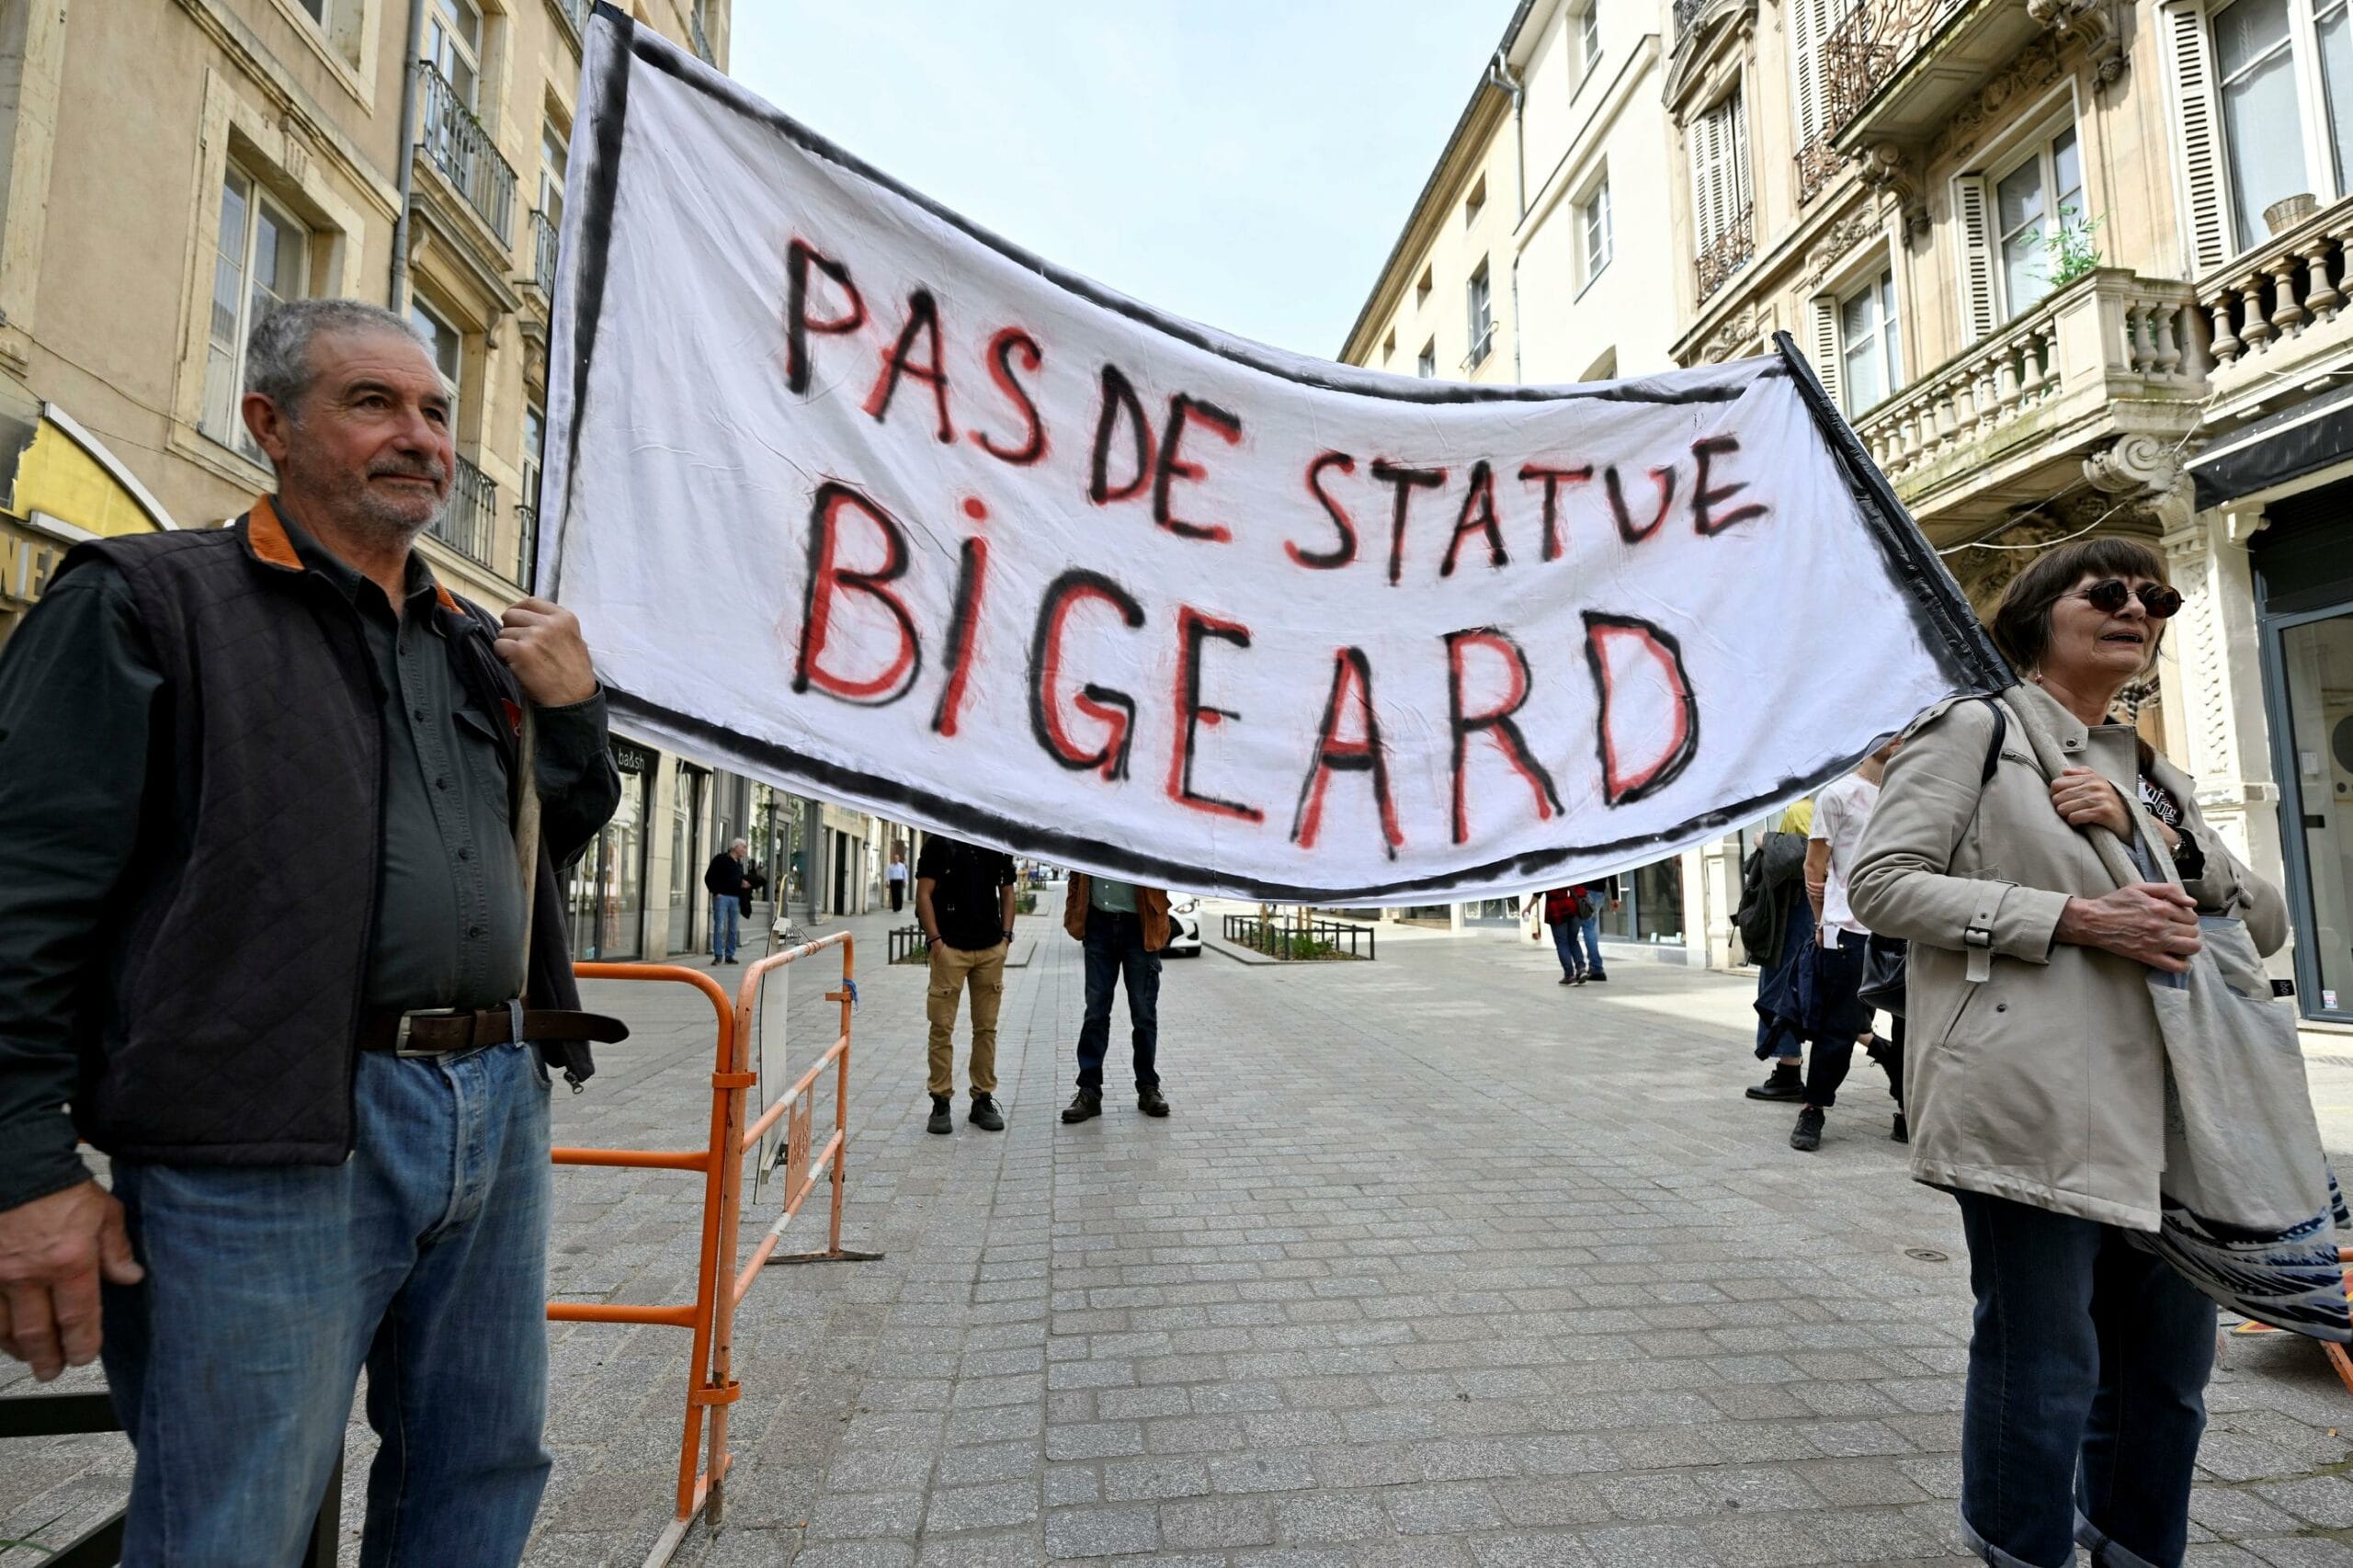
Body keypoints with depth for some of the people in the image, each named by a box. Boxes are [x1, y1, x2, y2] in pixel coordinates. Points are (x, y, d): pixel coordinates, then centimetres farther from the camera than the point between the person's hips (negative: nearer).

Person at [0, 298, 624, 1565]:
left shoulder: (478, 644, 16)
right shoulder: (148, 599, -1)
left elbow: (553, 846, 22)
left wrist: (572, 708, 5)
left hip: (500, 1112, 6)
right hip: (269, 1146, -6)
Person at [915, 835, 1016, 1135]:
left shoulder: (999, 846, 11)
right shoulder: (940, 842, -2)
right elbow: (924, 893, -4)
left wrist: (1006, 935, 4)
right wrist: (935, 939, -12)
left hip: (992, 949, 4)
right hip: (950, 948, -4)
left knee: (986, 1028, 8)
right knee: (942, 1027, -1)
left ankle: (983, 1099, 18)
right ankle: (941, 1102, 10)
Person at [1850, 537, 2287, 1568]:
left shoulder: (2154, 777, 20)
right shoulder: (1975, 730, 0)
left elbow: (2269, 922, 13)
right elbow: (1882, 883, -10)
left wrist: (2149, 828, -4)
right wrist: (2076, 917, -16)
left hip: (2158, 1104, 8)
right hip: (2033, 1101, -7)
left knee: (2170, 1359, 17)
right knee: (2044, 1367, -2)